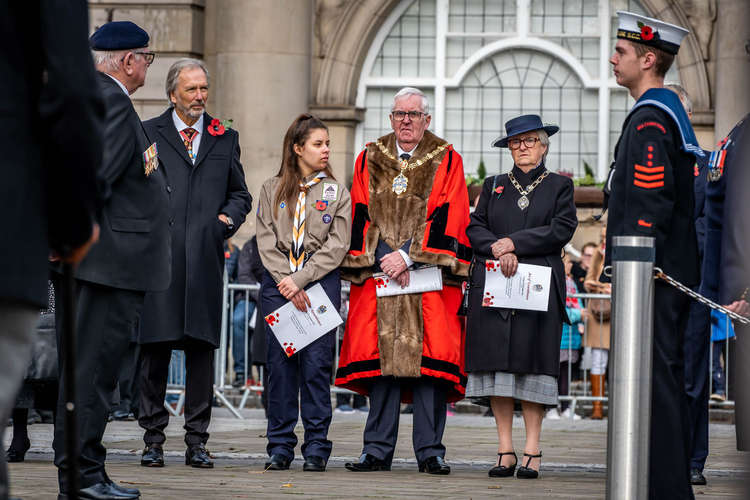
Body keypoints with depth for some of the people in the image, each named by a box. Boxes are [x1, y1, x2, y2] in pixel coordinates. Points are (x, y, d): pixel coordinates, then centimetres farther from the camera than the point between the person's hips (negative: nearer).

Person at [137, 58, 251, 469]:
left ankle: (197, 442, 5)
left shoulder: (225, 138, 17)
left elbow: (240, 193, 21)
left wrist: (228, 218, 2)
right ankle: (153, 439, 5)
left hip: (205, 257, 2)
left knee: (201, 347, 1)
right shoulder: (148, 134, 9)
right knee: (155, 346, -2)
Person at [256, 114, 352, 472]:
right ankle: (280, 446, 7)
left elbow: (336, 246, -1)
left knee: (317, 364, -4)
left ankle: (316, 447, 1)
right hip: (278, 284, 1)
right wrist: (286, 282, -10)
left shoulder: (336, 193, 7)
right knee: (279, 363, 0)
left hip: (321, 283, -1)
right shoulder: (272, 190, 10)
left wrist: (301, 279, -11)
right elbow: (266, 241, 3)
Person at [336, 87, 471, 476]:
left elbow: (447, 220, -3)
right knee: (382, 357, -1)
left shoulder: (446, 162, 6)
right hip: (378, 274, 2)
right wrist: (384, 258, -8)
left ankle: (430, 451, -3)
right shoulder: (369, 161, 12)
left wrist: (408, 255, -13)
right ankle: (377, 451, 3)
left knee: (428, 358, -7)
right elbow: (361, 217, 6)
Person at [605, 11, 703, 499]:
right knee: (667, 376, 12)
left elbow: (649, 207, -21)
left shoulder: (649, 120, -14)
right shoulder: (672, 112, 17)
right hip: (674, 273, 10)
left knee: (653, 378, -10)